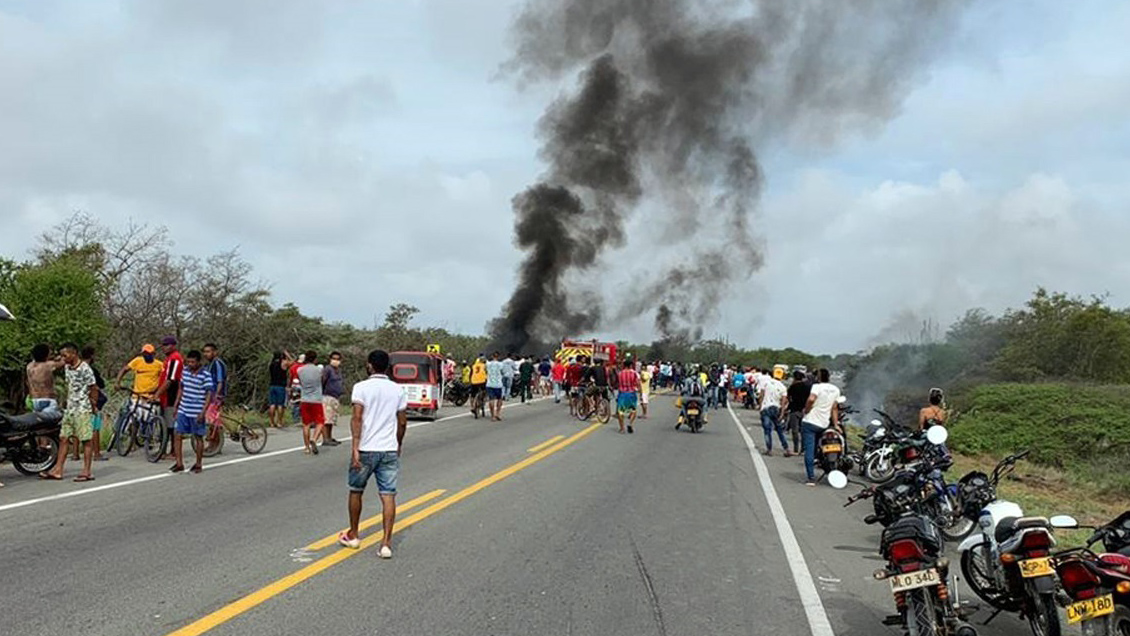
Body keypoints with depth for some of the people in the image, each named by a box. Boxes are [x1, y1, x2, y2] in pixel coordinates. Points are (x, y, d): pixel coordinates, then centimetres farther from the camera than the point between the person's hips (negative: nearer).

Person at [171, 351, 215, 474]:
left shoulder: (206, 375, -13)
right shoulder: (185, 370, 5)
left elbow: (209, 394, -14)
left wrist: (203, 412, -19)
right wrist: (176, 405, 17)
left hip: (196, 413, -5)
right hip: (183, 411, 5)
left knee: (198, 437, 7)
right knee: (177, 436, 2)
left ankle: (199, 464, 18)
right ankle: (179, 463, 10)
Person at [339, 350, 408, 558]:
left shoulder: (361, 387, -6)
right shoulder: (398, 390, 5)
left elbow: (357, 418, -14)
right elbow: (402, 423, 9)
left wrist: (355, 449, -16)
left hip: (366, 449, -2)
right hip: (389, 450, 2)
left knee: (356, 491, 17)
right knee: (388, 495, 2)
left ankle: (352, 535, 29)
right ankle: (386, 542, -5)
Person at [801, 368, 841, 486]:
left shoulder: (817, 386, -9)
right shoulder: (836, 389, 10)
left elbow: (811, 399, -28)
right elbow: (834, 408, 11)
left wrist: (806, 410, -12)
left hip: (810, 422, -6)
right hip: (824, 425, 6)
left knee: (809, 450, -8)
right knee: (814, 449, 21)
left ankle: (811, 478, -14)